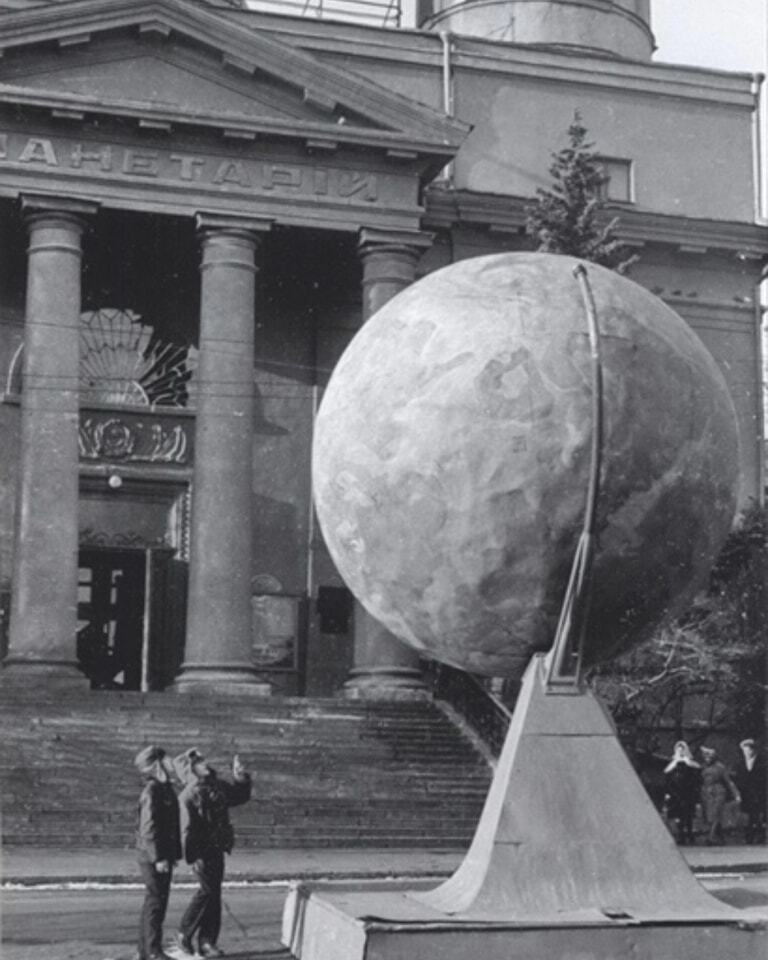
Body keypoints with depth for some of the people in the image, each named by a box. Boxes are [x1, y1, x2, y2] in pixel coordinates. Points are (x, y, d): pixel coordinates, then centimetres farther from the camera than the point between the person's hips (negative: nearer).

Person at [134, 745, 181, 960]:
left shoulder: (165, 789, 13)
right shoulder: (151, 791, -16)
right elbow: (148, 828, -21)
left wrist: (173, 854, 18)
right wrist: (158, 858, -22)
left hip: (162, 856, 10)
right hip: (152, 857, -10)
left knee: (153, 902, 13)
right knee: (156, 902, -6)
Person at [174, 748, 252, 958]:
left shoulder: (218, 786, 10)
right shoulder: (188, 795, -13)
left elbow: (241, 795, 25)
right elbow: (187, 828, -18)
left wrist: (241, 776, 13)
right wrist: (191, 855, -22)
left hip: (217, 849, 8)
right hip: (202, 851, -8)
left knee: (214, 893, 9)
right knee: (207, 890, -10)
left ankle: (207, 942, 15)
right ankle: (184, 935, 6)